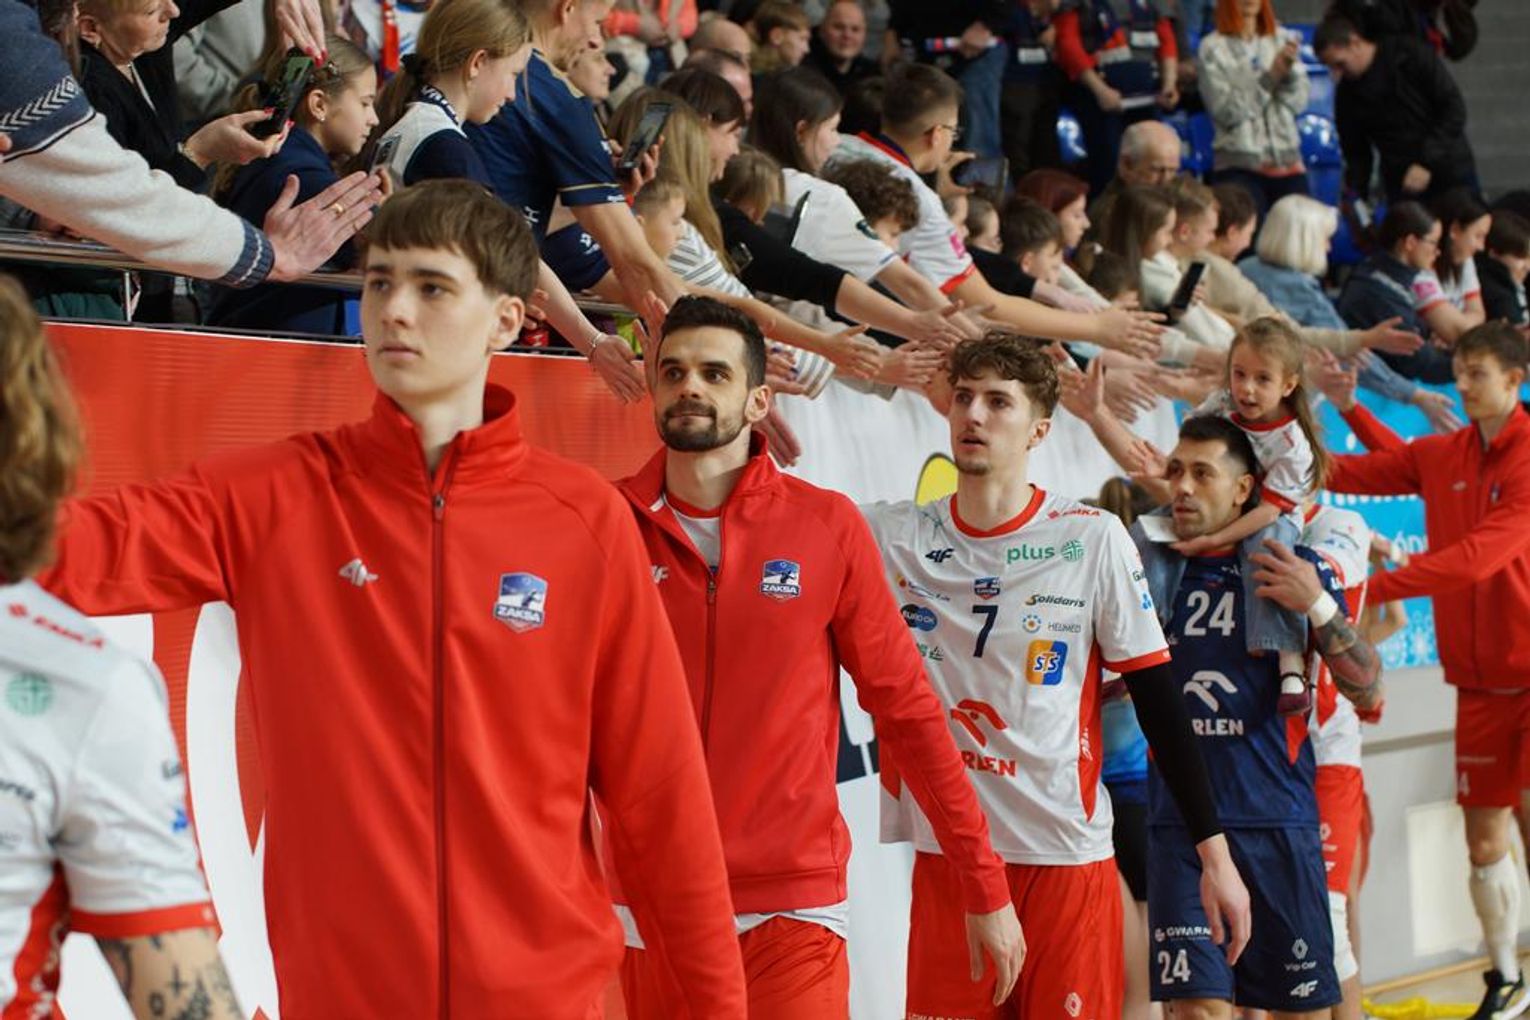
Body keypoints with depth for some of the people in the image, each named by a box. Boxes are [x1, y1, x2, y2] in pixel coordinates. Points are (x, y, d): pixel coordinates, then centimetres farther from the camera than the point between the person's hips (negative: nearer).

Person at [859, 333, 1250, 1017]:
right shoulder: (892, 537, 4)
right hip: (943, 853, 2)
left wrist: (1214, 853, -2)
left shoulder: (1092, 541, -2)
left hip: (1067, 856, -2)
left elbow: (1158, 704, 0)